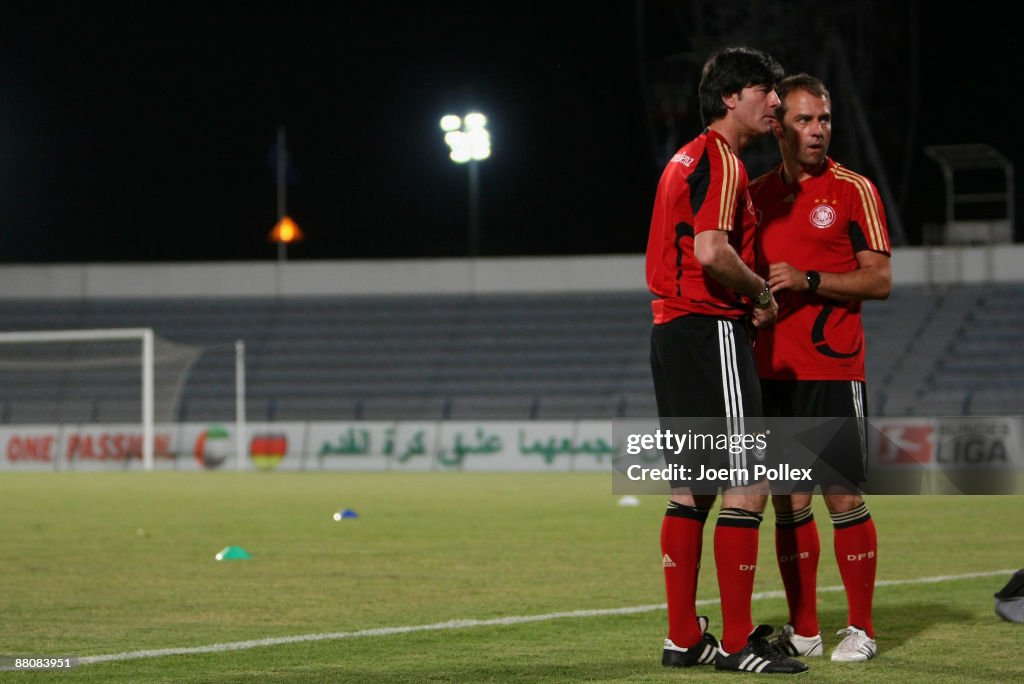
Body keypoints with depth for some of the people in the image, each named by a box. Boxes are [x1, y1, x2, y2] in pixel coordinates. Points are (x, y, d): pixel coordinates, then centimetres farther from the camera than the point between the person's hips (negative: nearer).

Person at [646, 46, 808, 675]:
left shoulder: (684, 161, 20)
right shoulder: (722, 160, -12)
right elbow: (711, 250, -25)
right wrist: (761, 293, -9)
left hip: (670, 332, 10)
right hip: (711, 333, -10)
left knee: (690, 489, 12)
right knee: (747, 487, -8)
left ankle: (683, 638, 14)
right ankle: (737, 642, -8)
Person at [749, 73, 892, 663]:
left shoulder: (852, 190, -1)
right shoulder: (758, 194, 13)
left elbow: (880, 280, -6)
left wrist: (807, 281, -16)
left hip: (833, 368, -4)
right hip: (772, 367, 5)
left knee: (844, 497, -5)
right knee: (789, 500, 6)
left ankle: (862, 630, 3)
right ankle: (802, 630, 12)